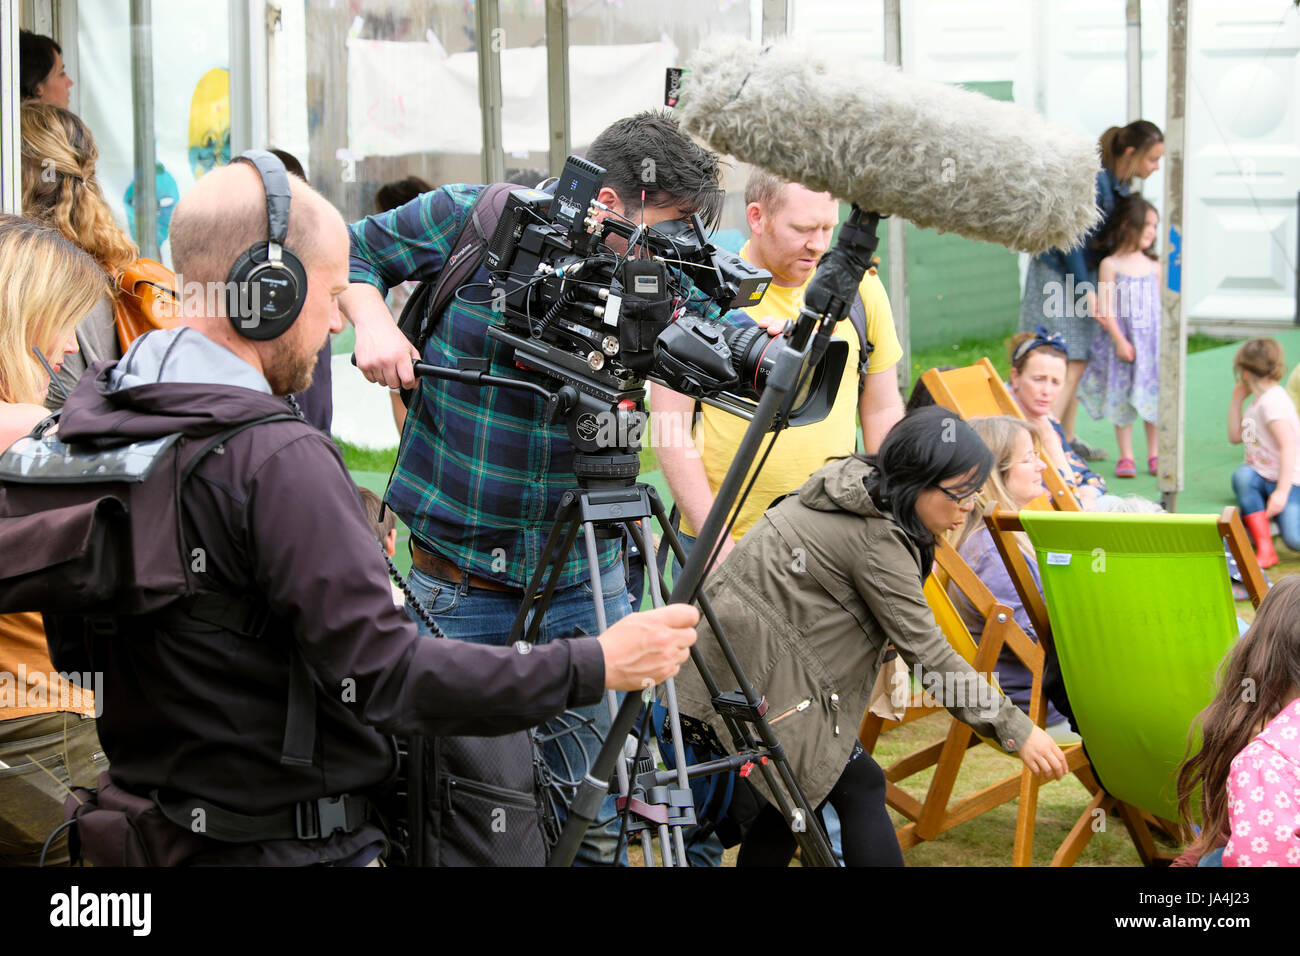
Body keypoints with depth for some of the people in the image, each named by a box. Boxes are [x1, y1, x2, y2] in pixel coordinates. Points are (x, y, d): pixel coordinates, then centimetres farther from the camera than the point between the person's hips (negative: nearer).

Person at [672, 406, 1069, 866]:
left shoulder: (855, 490, 9)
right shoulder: (877, 538, -20)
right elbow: (925, 650, -20)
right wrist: (1015, 728, -17)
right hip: (755, 676, -10)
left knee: (794, 785, 18)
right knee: (858, 787, -6)